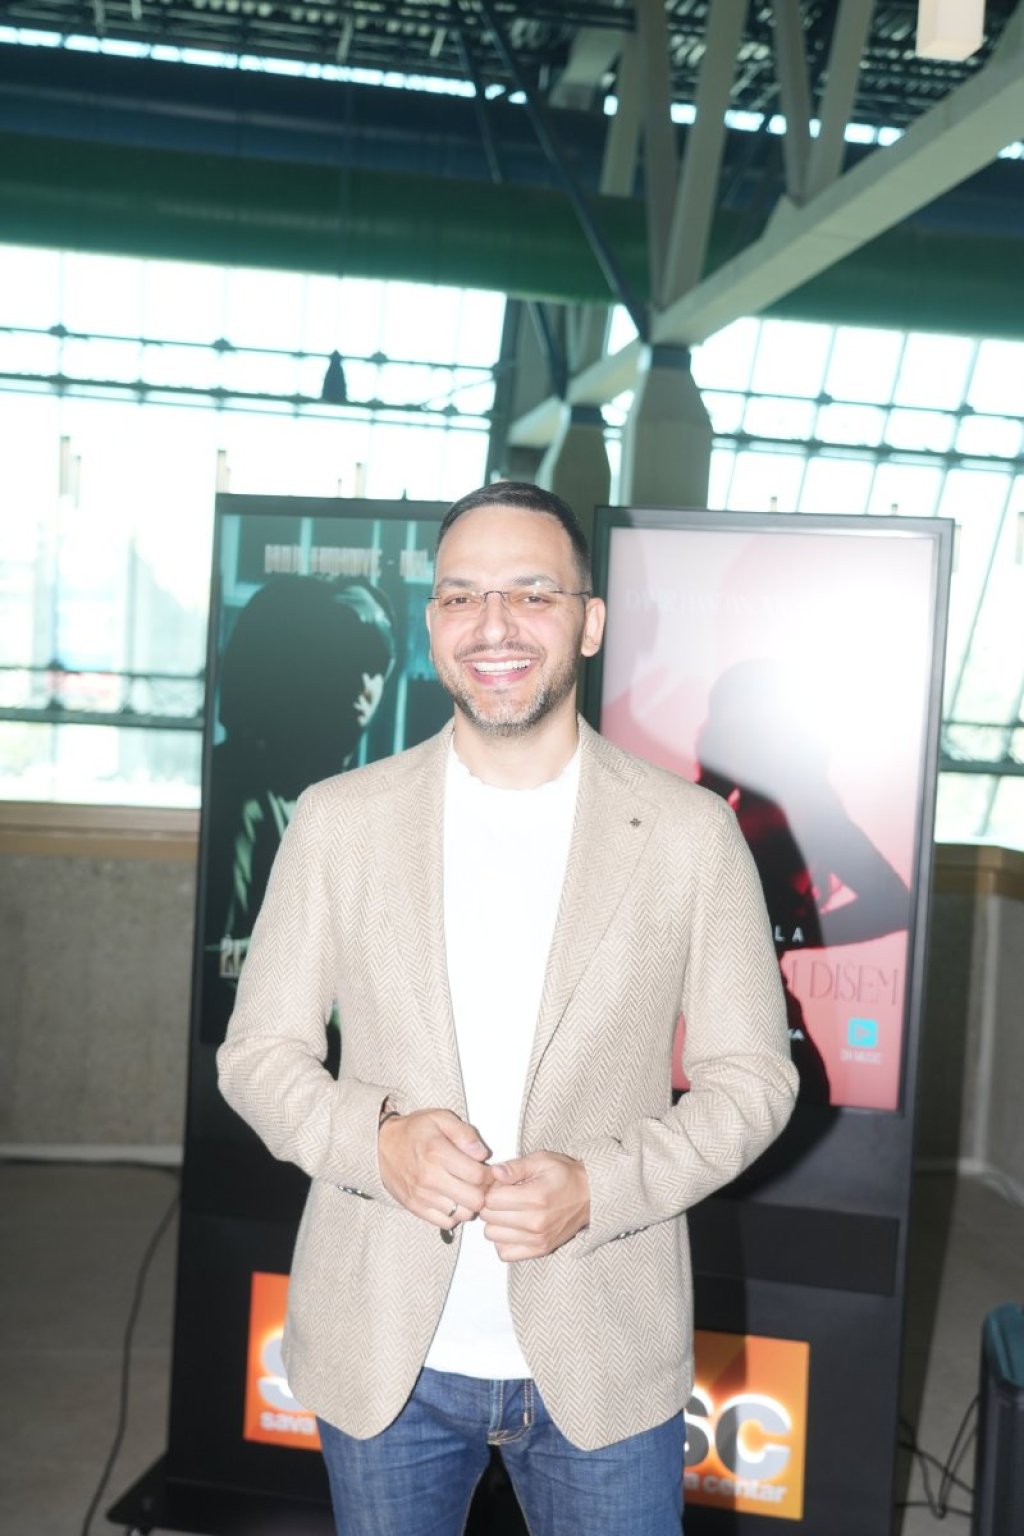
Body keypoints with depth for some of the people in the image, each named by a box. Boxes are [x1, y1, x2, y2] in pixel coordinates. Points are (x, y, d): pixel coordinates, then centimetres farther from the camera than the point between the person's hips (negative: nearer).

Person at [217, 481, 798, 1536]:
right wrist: (376, 1138, -18)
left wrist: (598, 1185, -17)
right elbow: (258, 1051, 2)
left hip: (603, 1362, -1)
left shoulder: (691, 833, -5)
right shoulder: (338, 820, -3)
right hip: (380, 1357, 1)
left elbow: (751, 1075, -2)